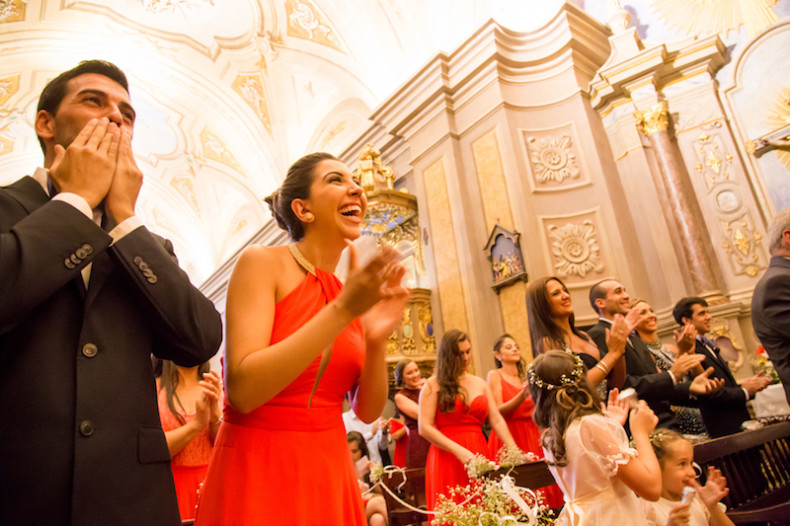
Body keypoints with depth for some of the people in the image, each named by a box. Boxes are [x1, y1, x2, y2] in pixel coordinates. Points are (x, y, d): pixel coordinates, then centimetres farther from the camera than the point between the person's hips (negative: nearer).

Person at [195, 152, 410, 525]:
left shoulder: (355, 291, 1)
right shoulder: (262, 263, -12)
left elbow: (368, 411, 1)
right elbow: (242, 390, -21)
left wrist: (376, 342, -17)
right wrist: (342, 310, -25)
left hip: (330, 475, 5)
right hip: (258, 473, -5)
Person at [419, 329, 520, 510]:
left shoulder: (480, 384, 15)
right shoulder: (433, 385, -1)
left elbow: (497, 421, 9)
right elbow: (424, 428, -9)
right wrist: (459, 451, -15)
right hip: (447, 459, -4)